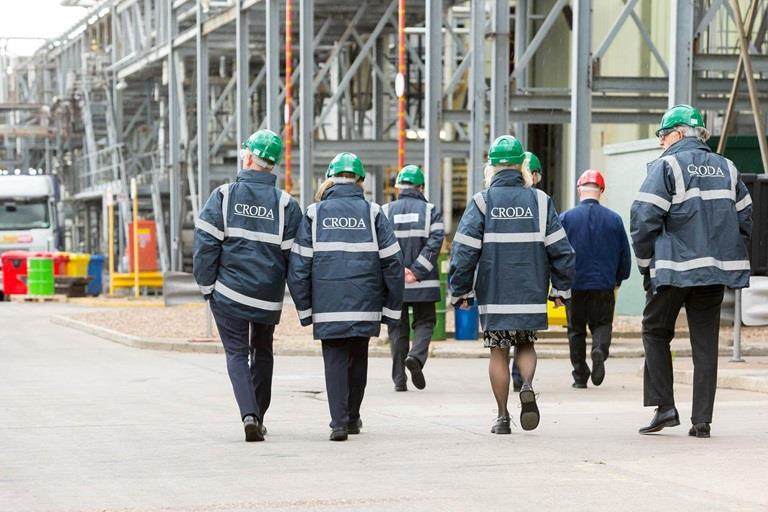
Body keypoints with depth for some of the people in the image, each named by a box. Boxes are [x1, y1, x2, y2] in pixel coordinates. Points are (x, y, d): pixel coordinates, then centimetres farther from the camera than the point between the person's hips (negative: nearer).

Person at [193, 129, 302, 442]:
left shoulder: (223, 196, -6)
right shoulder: (285, 204, -2)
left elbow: (205, 244, -8)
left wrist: (207, 286, 1)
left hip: (229, 292, -2)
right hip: (269, 297, 2)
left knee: (237, 353, 4)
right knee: (263, 352, 20)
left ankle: (249, 414, -17)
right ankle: (258, 419, 24)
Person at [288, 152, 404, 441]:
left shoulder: (314, 214, 3)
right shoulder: (372, 213, 4)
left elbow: (299, 265, -1)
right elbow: (392, 262, 1)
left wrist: (304, 308, 6)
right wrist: (392, 308, 8)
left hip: (328, 305, -1)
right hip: (365, 304, 1)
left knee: (335, 360, 4)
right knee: (358, 359, 17)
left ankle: (339, 423, -9)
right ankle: (353, 418, 28)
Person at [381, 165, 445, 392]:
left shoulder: (385, 212, 4)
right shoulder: (431, 211, 1)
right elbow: (434, 242, -10)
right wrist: (416, 271, -12)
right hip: (423, 283, -1)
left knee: (397, 328, 9)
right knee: (424, 322, 12)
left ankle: (399, 379, 7)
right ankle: (417, 356, -15)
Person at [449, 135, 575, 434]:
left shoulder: (481, 202, -4)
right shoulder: (539, 201, 2)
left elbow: (463, 251, -8)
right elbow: (561, 249, 1)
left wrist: (459, 291, 2)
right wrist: (561, 289, 11)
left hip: (493, 294, -1)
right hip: (531, 294, 1)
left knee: (499, 353, 8)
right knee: (526, 345, 19)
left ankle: (502, 418, 8)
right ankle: (527, 386, -9)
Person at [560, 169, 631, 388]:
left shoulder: (566, 218, -4)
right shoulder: (614, 219, 0)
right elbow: (625, 254, 6)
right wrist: (618, 279, 22)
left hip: (574, 286, 0)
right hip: (604, 286, 0)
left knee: (576, 330, 10)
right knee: (602, 324, 11)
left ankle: (580, 376, 11)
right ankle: (600, 350, -20)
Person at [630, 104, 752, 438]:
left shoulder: (666, 166, -5)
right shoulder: (727, 169, 13)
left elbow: (643, 220, -11)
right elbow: (745, 219, 13)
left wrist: (646, 264, -1)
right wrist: (730, 260, 16)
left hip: (675, 270, -5)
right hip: (716, 271, 5)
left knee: (655, 332, 11)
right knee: (705, 344, 7)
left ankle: (664, 407, 2)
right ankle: (702, 421, 5)